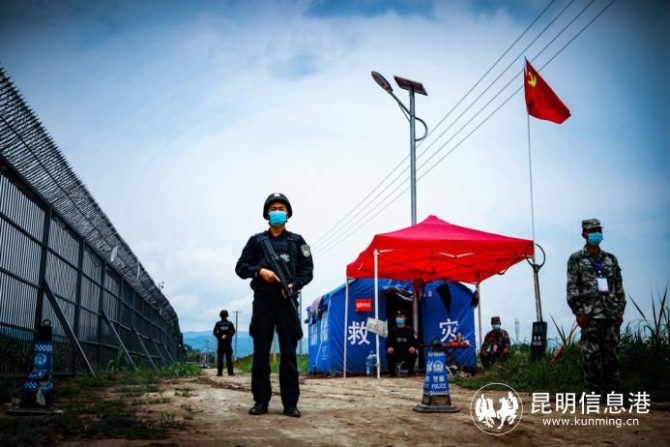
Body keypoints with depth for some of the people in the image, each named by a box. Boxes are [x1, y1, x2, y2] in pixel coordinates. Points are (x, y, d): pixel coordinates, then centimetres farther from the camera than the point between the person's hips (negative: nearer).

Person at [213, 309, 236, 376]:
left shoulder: (218, 323, 0)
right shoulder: (230, 323, 2)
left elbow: (214, 332, -5)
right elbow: (233, 331, -4)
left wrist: (219, 337, -1)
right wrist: (228, 336, -6)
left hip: (220, 342, -1)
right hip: (228, 342, 1)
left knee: (220, 357, 1)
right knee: (228, 357, 3)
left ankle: (219, 372, -4)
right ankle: (230, 372, 0)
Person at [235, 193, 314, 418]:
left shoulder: (297, 241, 12)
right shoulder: (256, 240, 12)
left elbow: (308, 270, 7)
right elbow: (241, 267, 7)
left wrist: (294, 285, -11)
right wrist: (260, 271, -11)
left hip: (287, 301, 0)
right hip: (262, 301, 1)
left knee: (289, 353, 0)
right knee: (261, 353, 1)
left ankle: (290, 403, 3)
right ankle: (261, 401, 8)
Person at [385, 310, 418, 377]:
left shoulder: (409, 330, 6)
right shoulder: (392, 330, 9)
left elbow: (415, 342, -2)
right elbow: (388, 342, 4)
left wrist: (413, 347, -25)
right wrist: (389, 347, -20)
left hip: (407, 354, 0)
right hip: (395, 355, 0)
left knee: (413, 354, -31)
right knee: (389, 354, -30)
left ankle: (410, 371, -5)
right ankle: (392, 372, -7)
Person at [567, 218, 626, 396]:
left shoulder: (611, 259, 15)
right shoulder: (576, 259, 3)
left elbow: (619, 286, 14)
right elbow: (571, 288, -3)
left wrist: (620, 311, 6)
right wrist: (578, 312, -10)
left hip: (611, 315, 4)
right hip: (590, 315, -4)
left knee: (612, 354, 4)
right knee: (592, 355, -5)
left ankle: (611, 390, 12)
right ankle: (595, 391, 2)